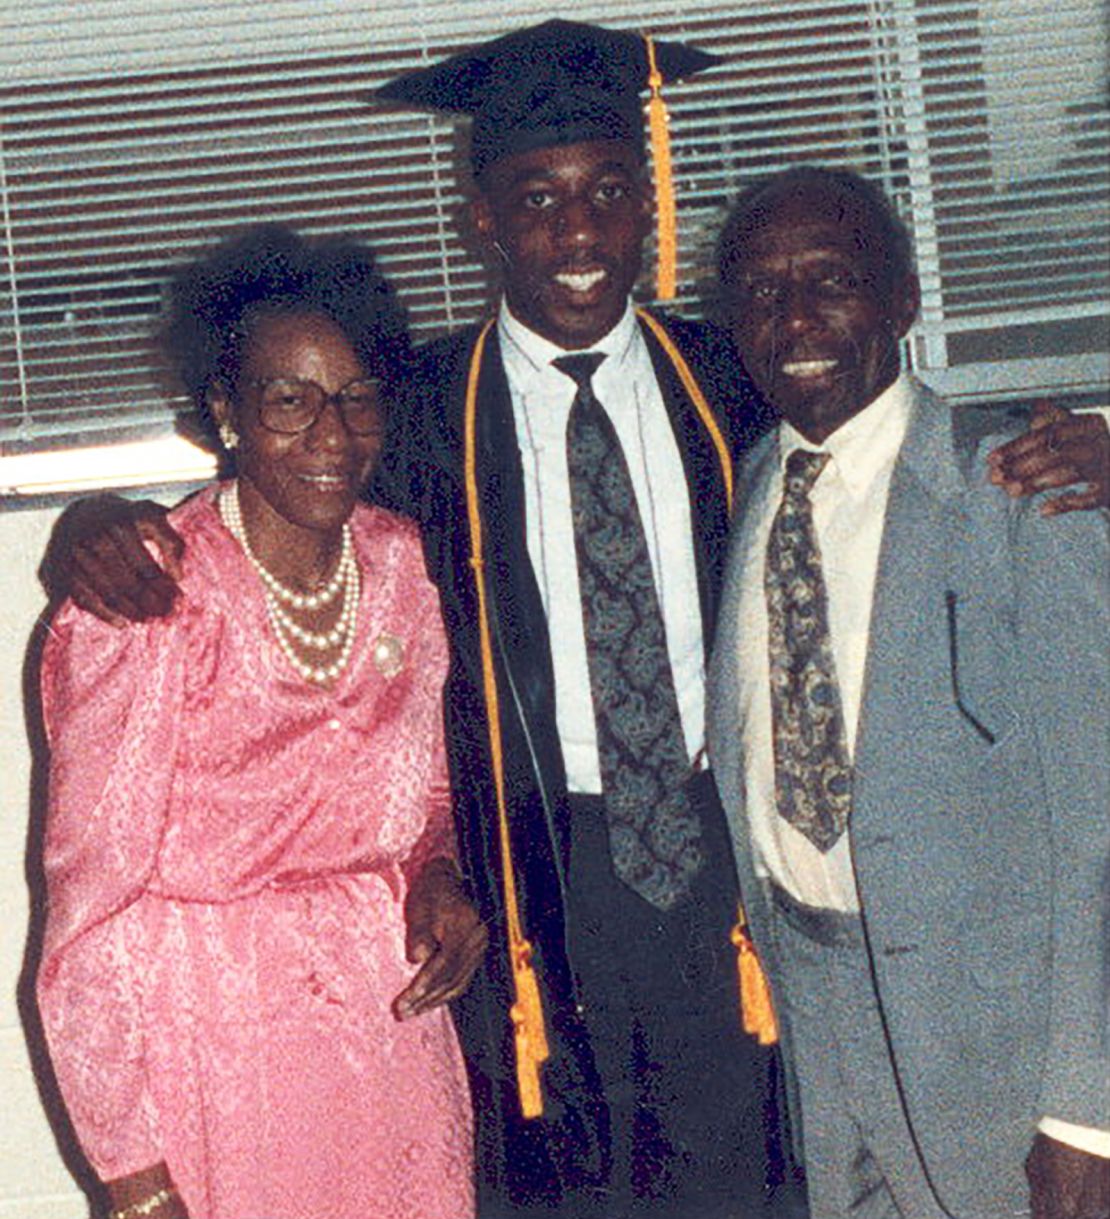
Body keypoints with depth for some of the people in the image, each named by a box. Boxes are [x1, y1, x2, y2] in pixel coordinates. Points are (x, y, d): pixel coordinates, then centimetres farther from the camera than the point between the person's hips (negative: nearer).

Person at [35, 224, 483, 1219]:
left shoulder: (402, 566, -2)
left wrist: (439, 879, -8)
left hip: (395, 1017, 5)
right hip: (215, 1051, -5)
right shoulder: (143, 612, -19)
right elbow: (92, 908, -14)